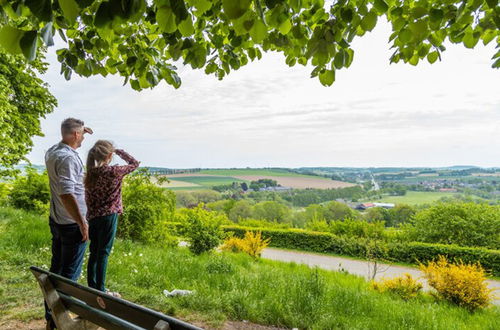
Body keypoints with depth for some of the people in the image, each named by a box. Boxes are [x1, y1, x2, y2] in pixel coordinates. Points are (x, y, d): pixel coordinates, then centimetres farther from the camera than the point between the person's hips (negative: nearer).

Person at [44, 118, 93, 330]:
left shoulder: (51, 152, 5)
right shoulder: (68, 158, -24)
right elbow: (67, 194, -30)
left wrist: (80, 131, 23)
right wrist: (82, 223, -24)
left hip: (56, 220, 10)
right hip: (71, 224, -9)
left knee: (56, 268, 19)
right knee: (69, 273, 3)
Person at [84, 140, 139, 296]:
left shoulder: (90, 173, 4)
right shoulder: (113, 172, -14)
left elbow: (87, 198, 10)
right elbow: (134, 163, 0)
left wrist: (90, 216, 20)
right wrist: (119, 151, 9)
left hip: (92, 217, 7)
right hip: (108, 217, -6)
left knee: (94, 252, 15)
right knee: (103, 253, 1)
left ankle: (92, 287, 26)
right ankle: (100, 290, 8)